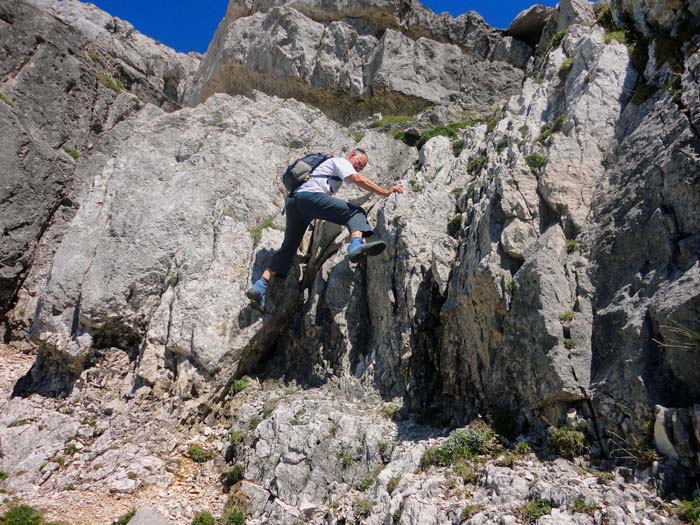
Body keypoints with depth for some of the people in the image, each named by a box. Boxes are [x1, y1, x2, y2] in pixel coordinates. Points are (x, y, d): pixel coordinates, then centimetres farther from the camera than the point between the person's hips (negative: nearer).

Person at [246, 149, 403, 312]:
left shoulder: (331, 165, 40)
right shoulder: (341, 161, 12)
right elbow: (357, 179, -7)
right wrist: (386, 192, -5)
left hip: (292, 201, 9)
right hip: (310, 196, -9)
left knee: (288, 248, 12)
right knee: (356, 212, -11)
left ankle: (260, 285, 3)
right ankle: (356, 245, -39)